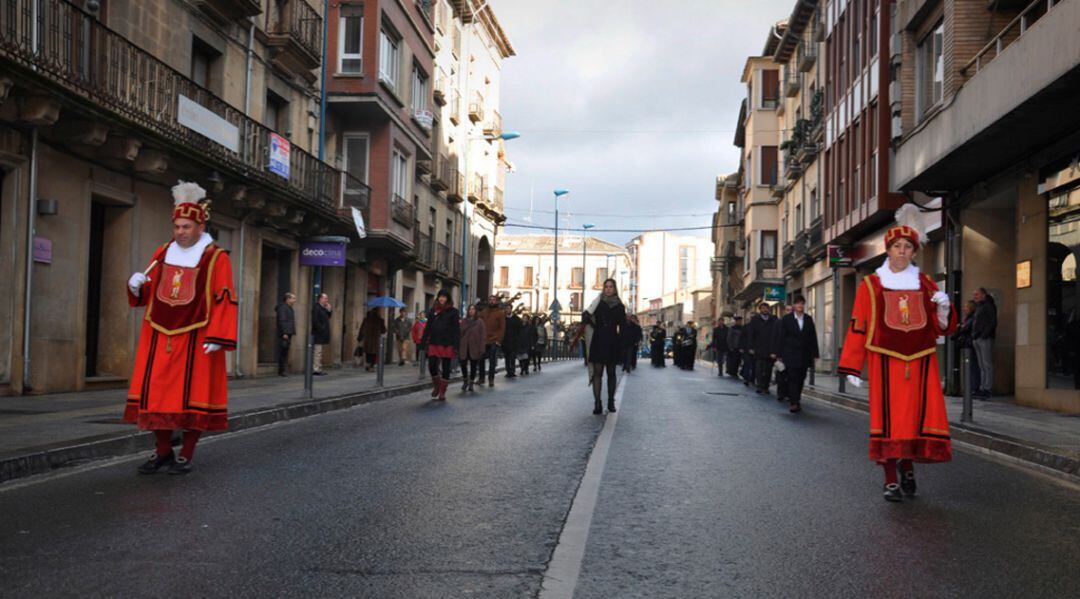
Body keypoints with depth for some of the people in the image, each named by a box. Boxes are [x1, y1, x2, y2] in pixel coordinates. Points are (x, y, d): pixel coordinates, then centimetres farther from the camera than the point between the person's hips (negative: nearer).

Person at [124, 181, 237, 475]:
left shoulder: (216, 258, -4)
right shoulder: (163, 254, 11)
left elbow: (224, 302, -10)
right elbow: (147, 295, 18)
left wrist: (217, 337, -19)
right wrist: (136, 286, -5)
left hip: (195, 341, -5)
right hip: (159, 339, 5)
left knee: (194, 396, -1)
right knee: (156, 393, 5)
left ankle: (186, 455, 10)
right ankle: (163, 452, 18)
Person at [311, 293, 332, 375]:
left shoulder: (323, 308, 17)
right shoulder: (316, 308, -13)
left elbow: (327, 318, 20)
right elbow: (315, 321, -20)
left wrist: (329, 310, 7)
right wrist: (321, 330, -20)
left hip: (322, 335, 10)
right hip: (318, 334, -10)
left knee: (319, 353, 12)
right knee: (317, 351, -8)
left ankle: (318, 369, 16)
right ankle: (316, 369, -7)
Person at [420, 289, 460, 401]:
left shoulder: (453, 312, 0)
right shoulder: (433, 311, 10)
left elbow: (456, 329, -4)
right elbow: (428, 327, 12)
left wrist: (456, 345, -12)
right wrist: (423, 341, 6)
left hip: (447, 344, -3)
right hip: (434, 343, 3)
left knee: (445, 368, 2)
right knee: (431, 366, -4)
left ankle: (442, 392, 11)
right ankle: (436, 386, 21)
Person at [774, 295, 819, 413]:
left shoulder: (808, 319, 9)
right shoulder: (786, 319, 1)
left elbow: (813, 337, 9)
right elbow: (781, 337, 0)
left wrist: (814, 354, 3)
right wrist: (780, 354, -5)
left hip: (804, 354, 3)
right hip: (791, 353, -3)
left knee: (801, 378, 8)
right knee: (793, 378, -8)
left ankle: (795, 398, 23)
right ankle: (794, 403, -9)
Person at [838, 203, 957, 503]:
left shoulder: (925, 284, 12)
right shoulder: (871, 285, 4)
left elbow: (941, 328, 12)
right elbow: (858, 328, -1)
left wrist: (944, 309, -9)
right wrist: (851, 367, -5)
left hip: (921, 363, 3)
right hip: (886, 363, -3)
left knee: (920, 415, 1)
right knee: (888, 419, -6)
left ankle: (908, 466, 25)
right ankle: (891, 480, 2)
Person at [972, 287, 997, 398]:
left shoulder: (988, 306, -4)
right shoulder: (978, 307, 22)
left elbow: (993, 322, -12)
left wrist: (985, 334, -19)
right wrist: (973, 336, 13)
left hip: (985, 339, -9)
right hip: (977, 339, 9)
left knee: (987, 364, -8)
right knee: (981, 366, 9)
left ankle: (988, 388, -9)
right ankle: (982, 388, 11)